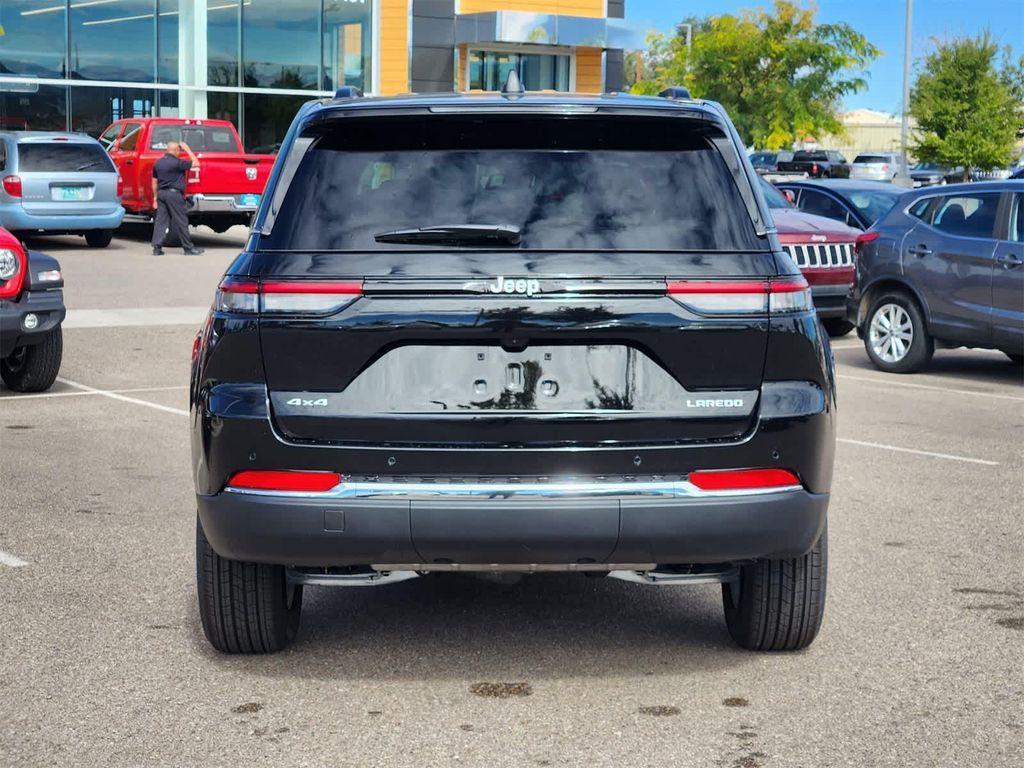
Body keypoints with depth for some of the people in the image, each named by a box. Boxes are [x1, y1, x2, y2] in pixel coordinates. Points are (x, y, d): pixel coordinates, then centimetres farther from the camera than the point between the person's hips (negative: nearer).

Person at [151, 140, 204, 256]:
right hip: (173, 194, -6)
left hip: (161, 193, 6)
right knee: (181, 222, 0)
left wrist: (155, 197, 22)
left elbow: (154, 182, 16)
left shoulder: (158, 163, 11)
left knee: (160, 220, 5)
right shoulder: (177, 162, -10)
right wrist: (187, 149, 4)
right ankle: (189, 248, 4)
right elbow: (196, 163, -5)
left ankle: (157, 248, -1)